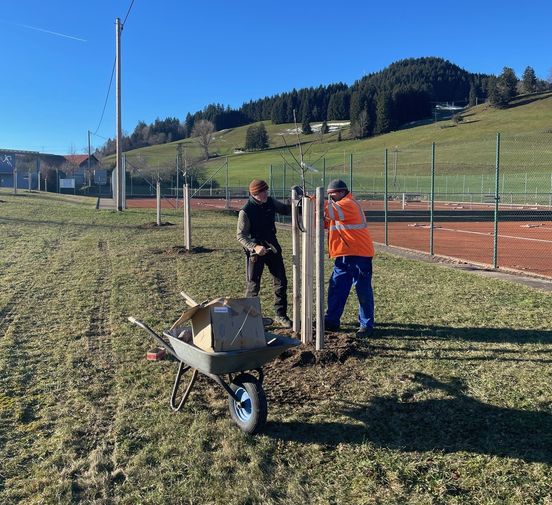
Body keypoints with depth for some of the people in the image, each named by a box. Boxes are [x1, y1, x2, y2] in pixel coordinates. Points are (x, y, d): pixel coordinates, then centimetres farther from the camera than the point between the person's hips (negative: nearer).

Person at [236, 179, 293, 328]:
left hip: (272, 247, 6)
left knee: (281, 281, 7)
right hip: (255, 250, -6)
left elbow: (285, 209, 18)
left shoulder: (271, 202, 0)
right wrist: (255, 247, -30)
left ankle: (280, 315, 20)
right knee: (253, 285, 0)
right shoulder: (246, 211, -17)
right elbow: (240, 235, -16)